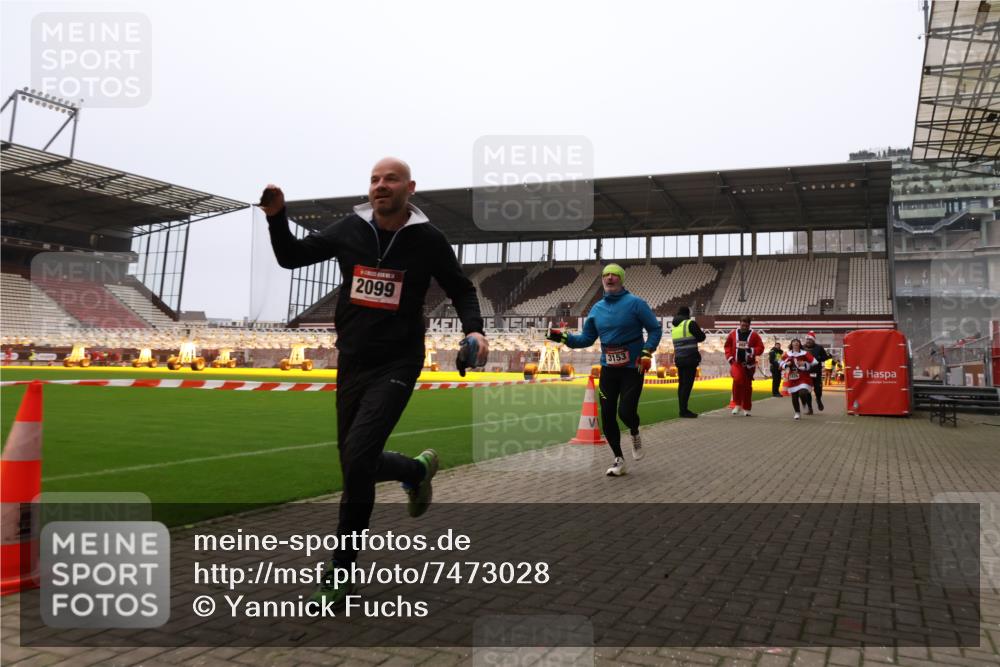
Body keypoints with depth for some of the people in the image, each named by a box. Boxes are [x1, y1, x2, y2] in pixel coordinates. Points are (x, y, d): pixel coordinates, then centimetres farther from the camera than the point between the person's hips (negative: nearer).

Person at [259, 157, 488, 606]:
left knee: (357, 456, -20)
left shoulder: (427, 240, -4)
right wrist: (276, 217, -8)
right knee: (356, 464, 12)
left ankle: (341, 571, -1)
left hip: (397, 364, -5)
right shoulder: (351, 229, 2)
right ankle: (418, 470, 45)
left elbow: (461, 289, 7)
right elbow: (291, 258, 9)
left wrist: (474, 330, -11)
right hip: (352, 363, 5)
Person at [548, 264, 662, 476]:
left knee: (626, 412, -13)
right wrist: (563, 337, -3)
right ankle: (618, 460, 19)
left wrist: (647, 353, -16)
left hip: (632, 368, -5)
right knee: (607, 415, 2)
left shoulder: (635, 303, -7)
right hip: (608, 369, 5)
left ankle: (635, 435, 24)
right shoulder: (597, 309, 8)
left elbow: (655, 329, -4)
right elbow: (586, 339, 12)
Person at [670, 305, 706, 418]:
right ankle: (684, 410, -9)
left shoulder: (674, 327, 14)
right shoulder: (690, 323, -7)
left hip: (678, 358, 7)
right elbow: (701, 337, -2)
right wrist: (701, 331, 18)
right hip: (690, 359, -7)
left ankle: (682, 409, 16)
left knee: (682, 384, 12)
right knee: (687, 384, -7)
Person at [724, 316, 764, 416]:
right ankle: (737, 404, -8)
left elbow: (761, 348, -1)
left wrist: (752, 350, -20)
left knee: (747, 385, 7)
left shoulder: (754, 335, -1)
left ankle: (746, 409, 20)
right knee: (737, 379, -24)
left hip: (749, 364, 0)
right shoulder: (733, 333, 3)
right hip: (736, 362, 0)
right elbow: (727, 346, 12)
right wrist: (729, 357, 1)